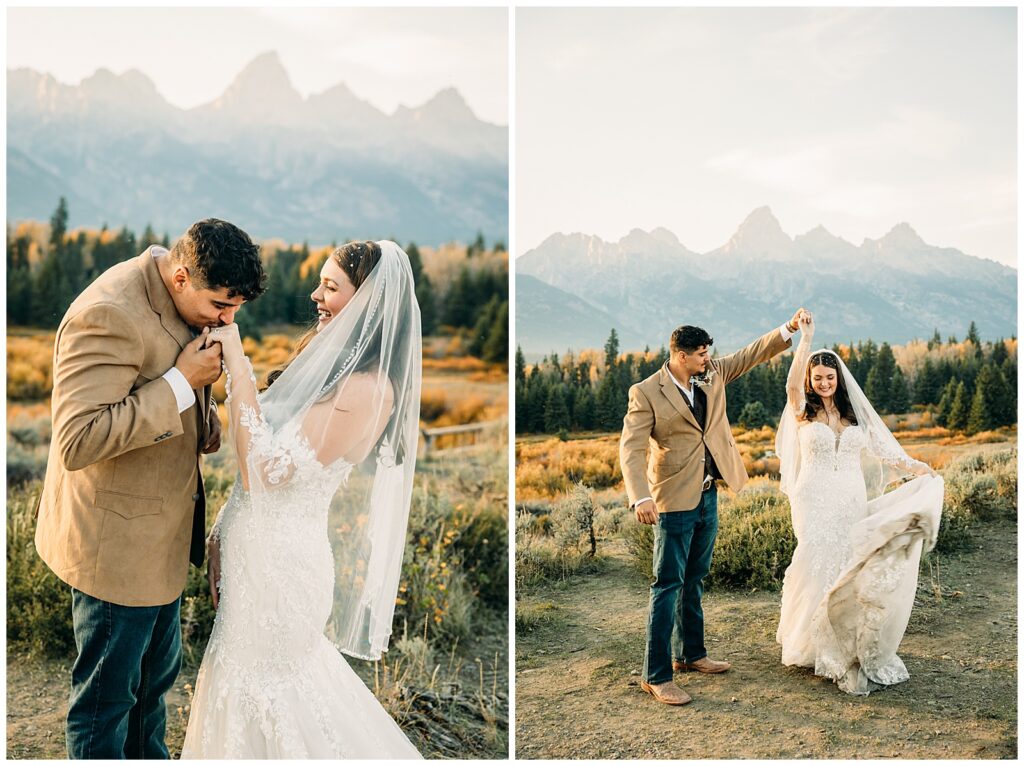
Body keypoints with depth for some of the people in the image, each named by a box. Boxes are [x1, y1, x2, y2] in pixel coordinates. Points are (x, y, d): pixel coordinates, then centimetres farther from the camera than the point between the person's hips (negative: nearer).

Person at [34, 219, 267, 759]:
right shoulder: (109, 315, -27)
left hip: (160, 535, 9)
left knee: (156, 675, 27)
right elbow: (78, 441, -33)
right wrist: (181, 383, -30)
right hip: (117, 544, -9)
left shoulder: (180, 302, 2)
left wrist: (205, 420, 0)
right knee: (107, 695, 11)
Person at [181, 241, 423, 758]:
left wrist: (237, 364, -27)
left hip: (278, 556, -8)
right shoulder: (322, 352, 2)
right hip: (255, 541, 8)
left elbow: (263, 470, -29)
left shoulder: (368, 389, -25)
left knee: (261, 681, 14)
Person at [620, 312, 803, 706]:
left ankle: (690, 654, 33)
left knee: (695, 580, 18)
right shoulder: (646, 393, -14)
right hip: (675, 500, -7)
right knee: (668, 585, -5)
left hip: (708, 495, 7)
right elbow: (631, 448, -20)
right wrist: (640, 497, -32)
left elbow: (752, 354, 10)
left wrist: (789, 328, -3)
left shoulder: (712, 375, 5)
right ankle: (656, 676, 1)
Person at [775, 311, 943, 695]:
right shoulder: (803, 411, 1)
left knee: (852, 571, 0)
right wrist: (806, 338, -23)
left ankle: (852, 646, 14)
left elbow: (880, 447, 6)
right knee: (819, 568, -6)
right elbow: (792, 383, -18)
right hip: (816, 504, -3)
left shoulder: (854, 413, 12)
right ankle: (815, 644, 11)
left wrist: (912, 466, -10)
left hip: (853, 504, 3)